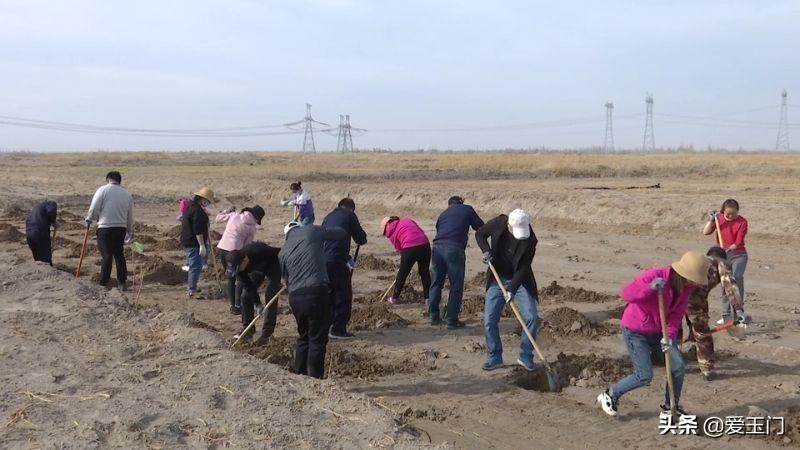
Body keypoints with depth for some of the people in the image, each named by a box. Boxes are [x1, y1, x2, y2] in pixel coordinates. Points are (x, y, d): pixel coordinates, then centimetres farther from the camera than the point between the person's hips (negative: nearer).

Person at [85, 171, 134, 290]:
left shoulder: (102, 190, -4)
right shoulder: (127, 194, 10)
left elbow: (93, 209, -8)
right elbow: (130, 217, 16)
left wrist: (89, 220, 13)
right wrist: (130, 232, 27)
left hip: (105, 228, -4)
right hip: (121, 228, 4)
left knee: (106, 256, -1)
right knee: (119, 255, 15)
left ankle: (103, 284, 1)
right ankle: (122, 282, 16)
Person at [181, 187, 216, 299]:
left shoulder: (191, 207, 14)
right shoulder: (197, 211, -20)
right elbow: (198, 230, -24)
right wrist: (202, 245, -22)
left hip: (187, 242, 11)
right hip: (194, 243, -11)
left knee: (193, 266, 19)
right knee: (196, 266, -9)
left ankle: (191, 288, 27)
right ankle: (192, 291, -8)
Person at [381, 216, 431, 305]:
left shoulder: (391, 231, 12)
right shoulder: (407, 220, 25)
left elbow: (399, 248, 11)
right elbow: (421, 232, 18)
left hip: (410, 248, -4)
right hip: (425, 244, 4)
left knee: (402, 274, 13)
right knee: (425, 272, 19)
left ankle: (395, 298, 25)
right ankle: (428, 297, 22)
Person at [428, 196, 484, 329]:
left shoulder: (443, 214, 27)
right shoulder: (467, 210, 15)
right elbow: (481, 227, 13)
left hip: (437, 246, 5)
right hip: (454, 248, -4)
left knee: (436, 283, 17)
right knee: (456, 286, 4)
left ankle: (433, 316, 24)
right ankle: (452, 320, 5)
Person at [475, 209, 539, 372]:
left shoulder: (530, 240, -22)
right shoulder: (497, 224, -17)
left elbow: (523, 268, -20)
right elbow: (480, 234, 2)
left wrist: (512, 289, -29)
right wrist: (486, 251, -16)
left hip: (520, 281, -1)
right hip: (497, 279, 2)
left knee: (531, 318, -10)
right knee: (489, 320, -4)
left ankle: (525, 357, 6)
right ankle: (495, 358, 10)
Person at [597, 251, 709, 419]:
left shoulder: (687, 286, -7)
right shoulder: (655, 276, -29)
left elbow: (677, 313, -7)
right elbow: (626, 294, -32)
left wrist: (669, 335, -22)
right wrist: (649, 288, -49)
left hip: (658, 331, 7)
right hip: (635, 331, -7)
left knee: (678, 366, -3)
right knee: (645, 376, -9)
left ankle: (669, 409, 16)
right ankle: (609, 396, 14)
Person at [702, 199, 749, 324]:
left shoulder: (742, 222, -10)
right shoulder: (719, 218, 1)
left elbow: (738, 243, -16)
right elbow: (706, 232, -5)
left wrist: (727, 249, -31)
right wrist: (711, 220, -19)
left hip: (738, 255, -4)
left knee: (737, 277, -27)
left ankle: (739, 309, -21)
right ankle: (726, 315, 16)